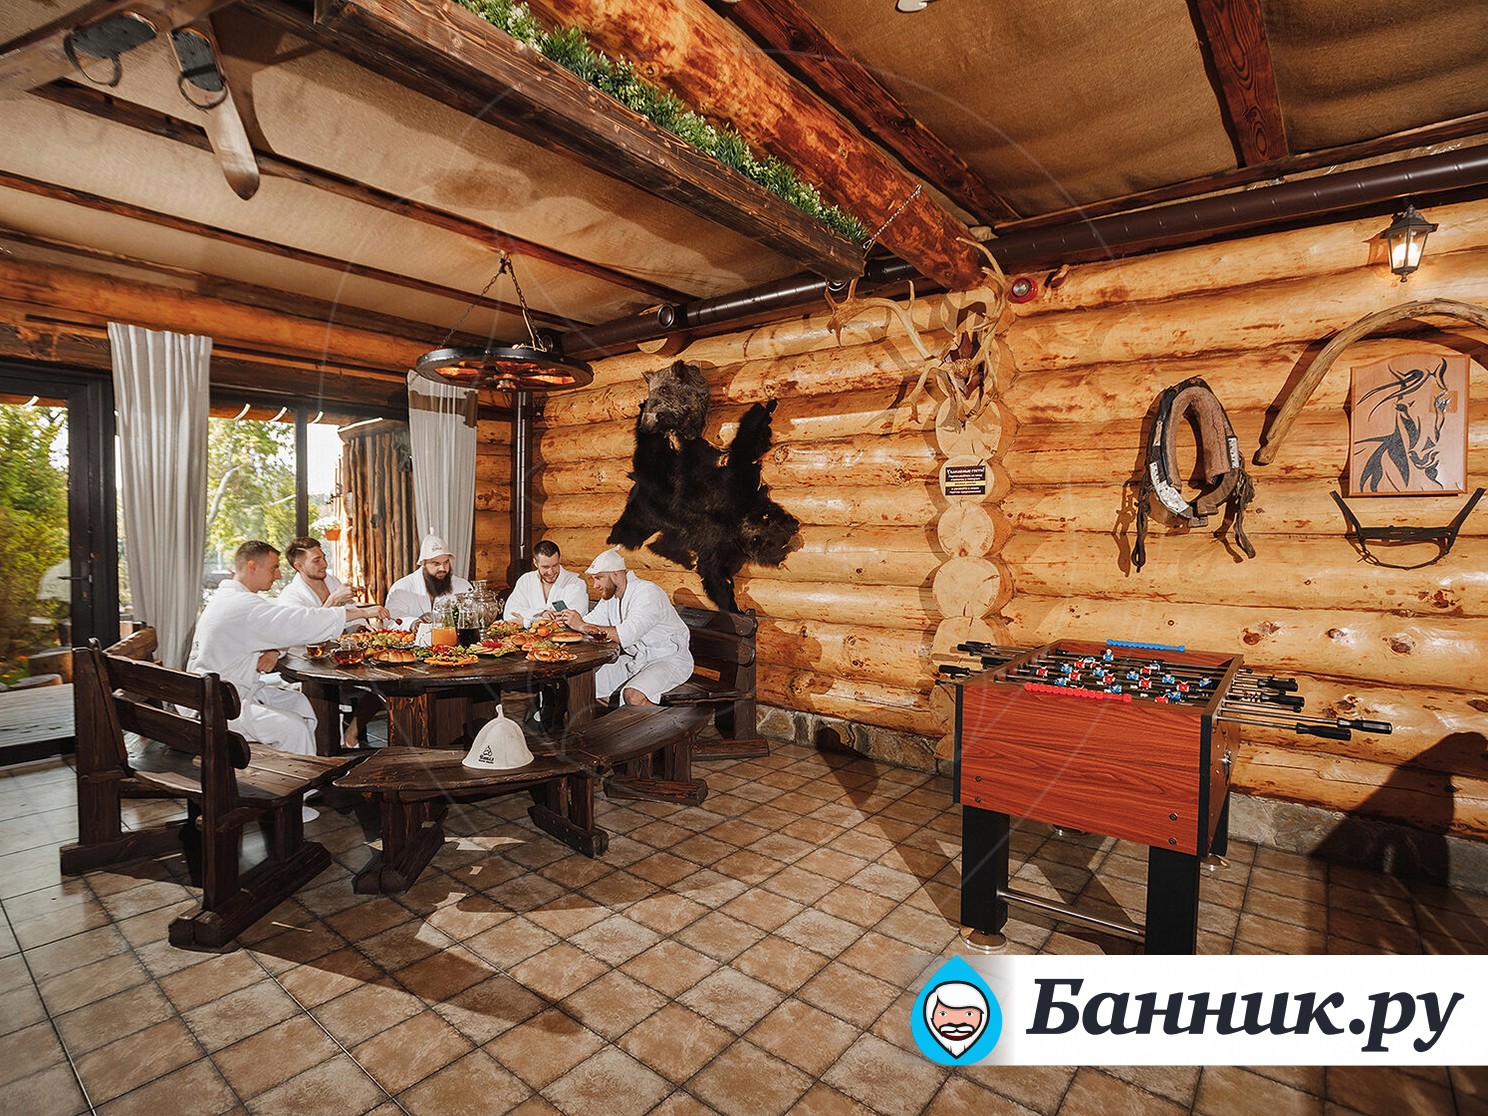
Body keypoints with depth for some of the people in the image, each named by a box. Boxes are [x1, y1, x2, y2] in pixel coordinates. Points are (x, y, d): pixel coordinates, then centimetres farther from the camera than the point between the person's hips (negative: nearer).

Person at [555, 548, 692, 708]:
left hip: (669, 659, -8)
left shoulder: (648, 592, -23)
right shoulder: (610, 597, 6)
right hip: (634, 659, 8)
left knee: (633, 695, -33)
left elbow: (626, 635, -34)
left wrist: (582, 625, -29)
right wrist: (568, 621, -15)